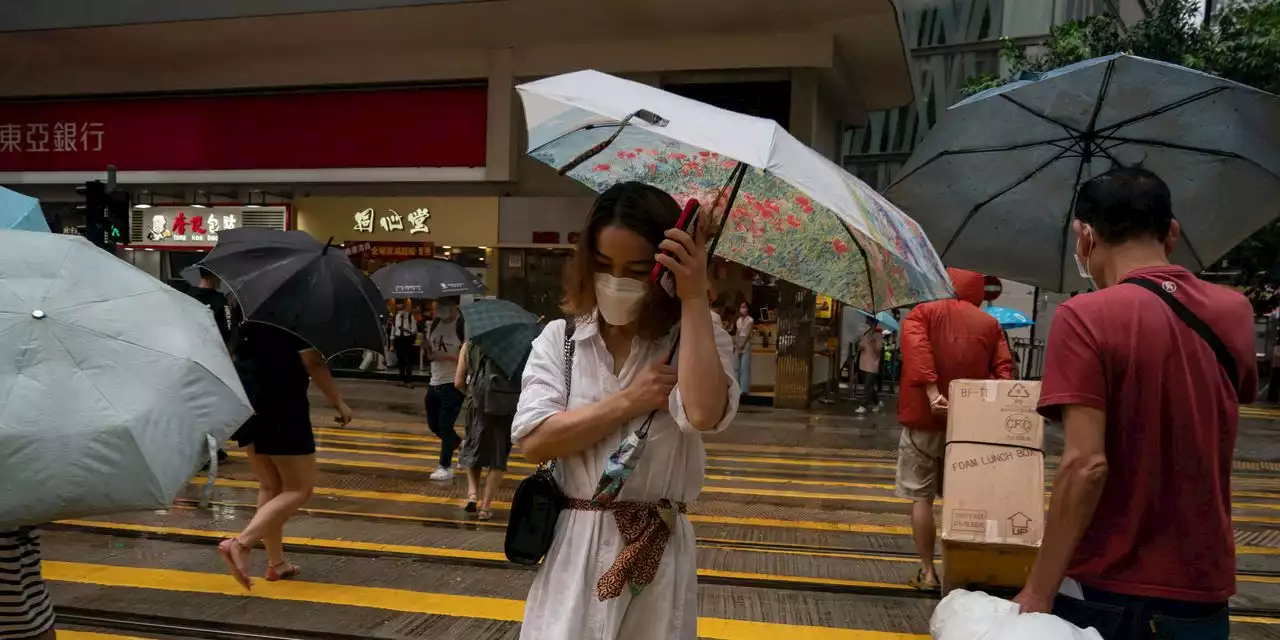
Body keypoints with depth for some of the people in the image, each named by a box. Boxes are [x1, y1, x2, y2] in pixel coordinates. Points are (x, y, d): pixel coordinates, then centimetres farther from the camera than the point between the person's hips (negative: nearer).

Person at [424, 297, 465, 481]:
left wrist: (446, 357, -23)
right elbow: (430, 353, 14)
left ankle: (445, 467, 7)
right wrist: (425, 343, -7)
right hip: (435, 382, 8)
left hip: (454, 384, -8)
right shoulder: (435, 323, 7)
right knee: (434, 424, 15)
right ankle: (460, 444, 38)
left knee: (445, 425, -4)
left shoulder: (463, 325, -15)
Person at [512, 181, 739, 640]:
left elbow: (705, 413, -25)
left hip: (657, 551, 0)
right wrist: (628, 401, -15)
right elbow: (533, 441, -11)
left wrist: (695, 299, -21)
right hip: (572, 547, 1)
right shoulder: (558, 340, 1)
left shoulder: (696, 342, -3)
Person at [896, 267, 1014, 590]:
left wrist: (932, 392, -23)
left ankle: (927, 572, 5)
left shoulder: (923, 313, 3)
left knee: (921, 496, 3)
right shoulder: (990, 324, 11)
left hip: (924, 419, -3)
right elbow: (1004, 370, 1)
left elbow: (916, 349, -16)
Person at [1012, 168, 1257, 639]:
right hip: (1203, 585, 4)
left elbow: (1087, 465, -22)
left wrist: (1038, 592, -17)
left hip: (1108, 588, -4)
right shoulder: (1234, 311, 3)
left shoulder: (1085, 317, -15)